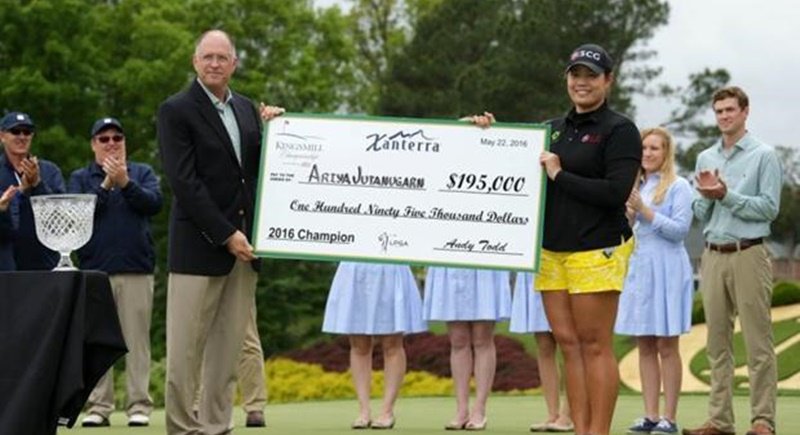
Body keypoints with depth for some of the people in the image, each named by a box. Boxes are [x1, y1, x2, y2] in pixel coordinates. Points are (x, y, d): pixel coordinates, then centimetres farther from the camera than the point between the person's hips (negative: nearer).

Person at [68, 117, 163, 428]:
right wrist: (105, 184, -11)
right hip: (95, 270, 1)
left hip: (136, 270, 0)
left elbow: (154, 203, -5)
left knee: (137, 340, -2)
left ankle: (139, 405, -1)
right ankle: (99, 406, 4)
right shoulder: (81, 178, 12)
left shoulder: (142, 173, 11)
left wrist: (125, 183, -15)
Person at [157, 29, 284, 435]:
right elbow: (184, 182, -12)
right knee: (186, 347, -3)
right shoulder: (176, 110, -5)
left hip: (243, 242, 6)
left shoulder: (246, 108, 14)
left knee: (229, 345, 6)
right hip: (200, 244, -6)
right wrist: (226, 235, -15)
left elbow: (259, 169, 16)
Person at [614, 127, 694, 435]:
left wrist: (644, 210, -13)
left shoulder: (678, 186, -1)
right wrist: (628, 216, -1)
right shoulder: (634, 186, 14)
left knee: (666, 346, -4)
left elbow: (680, 229, -9)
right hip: (638, 267, 6)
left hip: (666, 269, -5)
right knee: (645, 347, 4)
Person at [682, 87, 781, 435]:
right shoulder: (705, 158, 16)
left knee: (758, 342, -6)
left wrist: (727, 195, -13)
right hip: (713, 256, 5)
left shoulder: (764, 156, 0)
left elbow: (769, 208, -8)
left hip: (748, 254, -5)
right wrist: (707, 196, -5)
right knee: (717, 344, 6)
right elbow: (701, 214, 16)